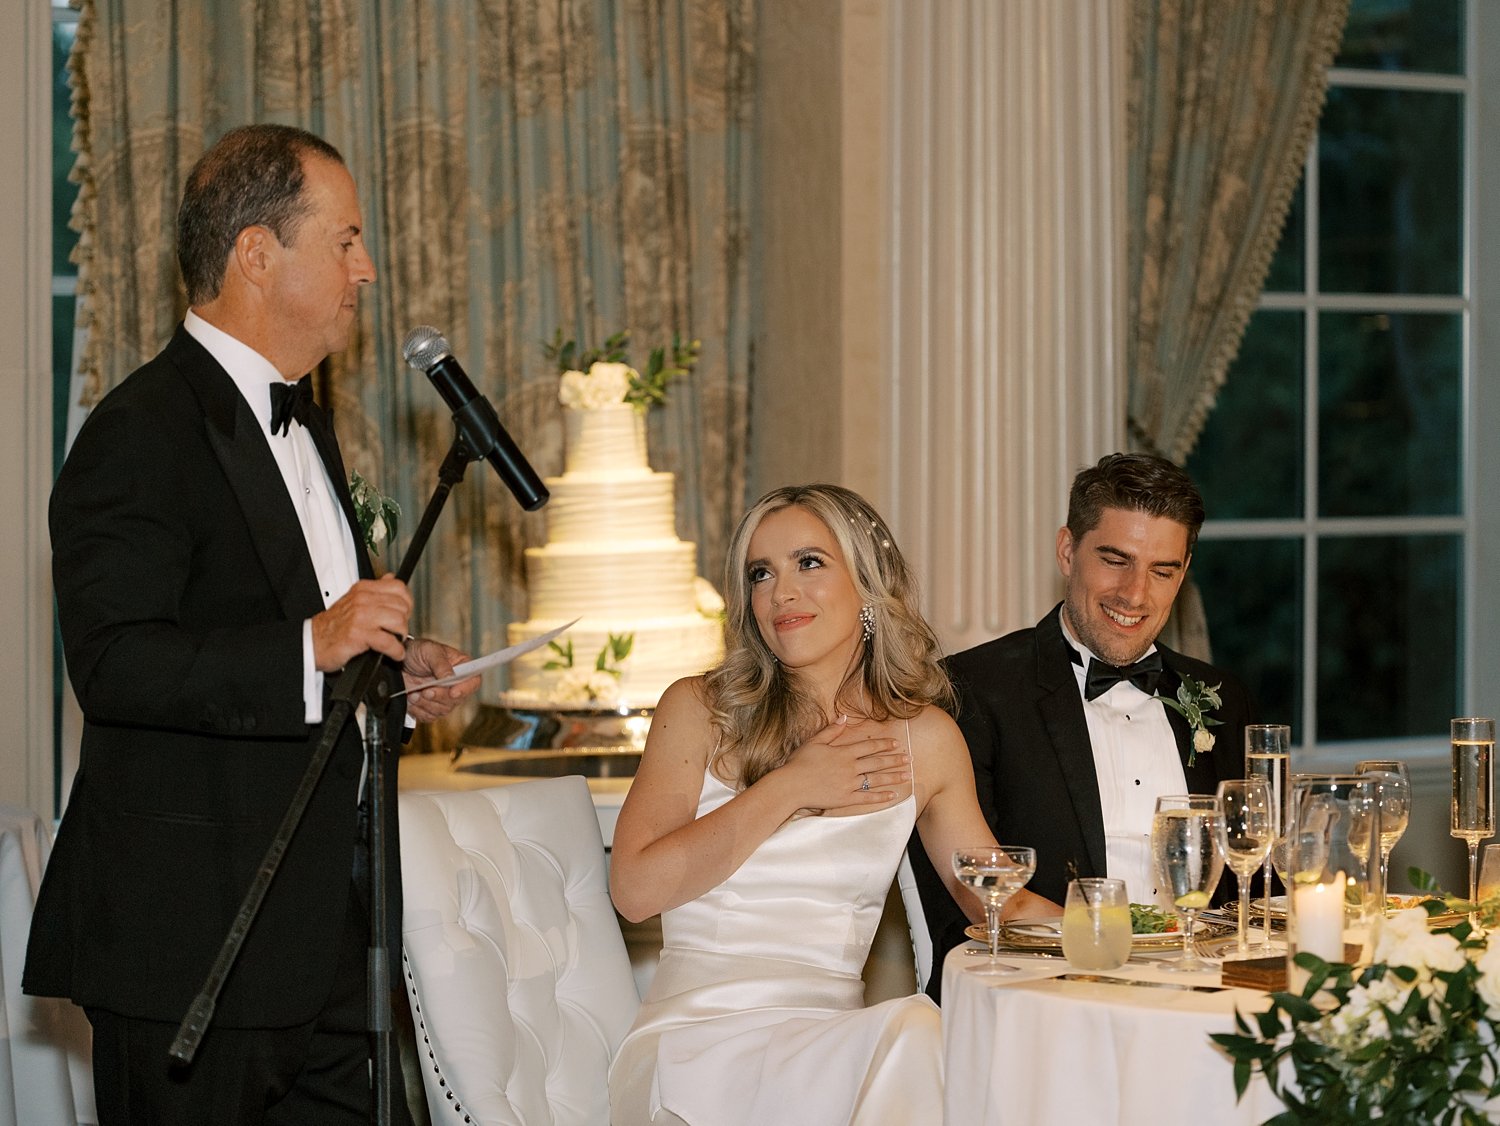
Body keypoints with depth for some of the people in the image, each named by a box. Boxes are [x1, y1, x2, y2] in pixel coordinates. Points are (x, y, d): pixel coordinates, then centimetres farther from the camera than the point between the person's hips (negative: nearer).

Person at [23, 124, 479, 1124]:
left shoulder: (300, 421, 20)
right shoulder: (143, 432, -13)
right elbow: (111, 661, -23)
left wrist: (394, 667, 11)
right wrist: (311, 649, -32)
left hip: (323, 927, 9)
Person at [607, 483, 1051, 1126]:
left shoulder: (926, 739, 12)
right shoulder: (699, 710, 6)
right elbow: (635, 890, -5)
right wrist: (786, 790, -5)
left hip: (832, 1040, 3)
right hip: (698, 1036, -3)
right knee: (910, 1032, -33)